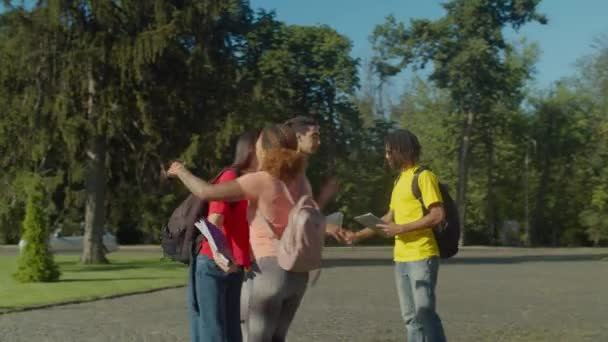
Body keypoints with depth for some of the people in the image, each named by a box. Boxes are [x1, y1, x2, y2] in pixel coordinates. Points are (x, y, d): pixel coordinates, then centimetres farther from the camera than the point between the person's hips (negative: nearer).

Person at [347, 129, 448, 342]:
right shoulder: (400, 179, 18)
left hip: (422, 257, -9)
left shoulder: (424, 176, -9)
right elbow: (389, 217, 24)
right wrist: (360, 235, 18)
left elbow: (438, 216, -17)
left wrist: (402, 228, -17)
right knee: (410, 316, 10)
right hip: (401, 258, 9)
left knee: (425, 313, -9)